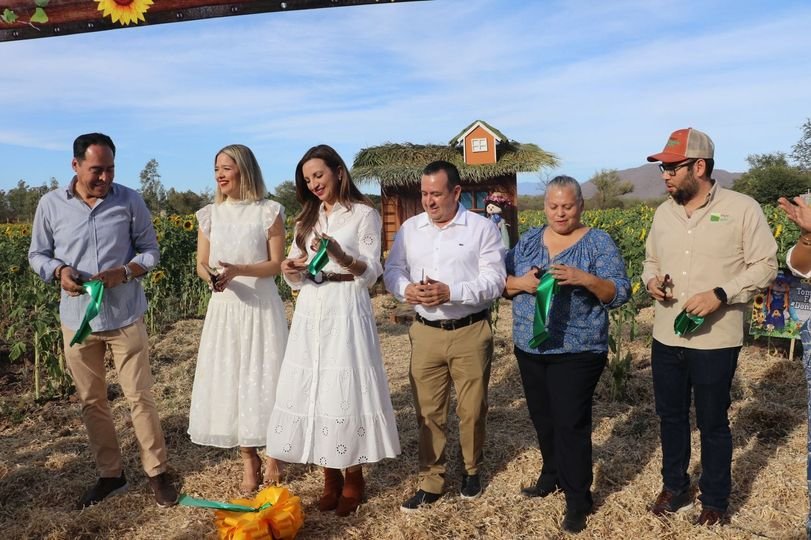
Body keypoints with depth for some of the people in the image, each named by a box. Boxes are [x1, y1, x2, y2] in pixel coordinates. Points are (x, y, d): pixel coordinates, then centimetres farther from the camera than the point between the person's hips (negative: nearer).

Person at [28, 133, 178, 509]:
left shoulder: (130, 201, -5)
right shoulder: (50, 204, -2)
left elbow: (150, 251, 1)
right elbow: (37, 255, 8)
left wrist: (123, 272, -19)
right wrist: (59, 271, -15)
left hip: (125, 316, -2)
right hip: (77, 318, 2)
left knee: (139, 397, 3)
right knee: (91, 401, 12)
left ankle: (157, 472, 19)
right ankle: (110, 474, 29)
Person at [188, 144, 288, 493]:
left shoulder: (269, 212, -4)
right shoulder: (209, 215, 7)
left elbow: (276, 265, -6)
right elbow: (201, 264, 7)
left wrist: (238, 270, -21)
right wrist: (211, 276, -17)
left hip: (261, 306, -3)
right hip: (224, 307, 4)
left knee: (264, 377, 2)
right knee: (229, 380, 5)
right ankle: (249, 461, 18)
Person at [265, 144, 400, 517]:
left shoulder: (364, 214, -1)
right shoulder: (307, 218, 16)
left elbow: (371, 273, -7)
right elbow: (296, 279, 14)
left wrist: (340, 255, -24)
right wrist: (290, 270, -9)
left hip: (346, 311, -5)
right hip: (310, 312, 5)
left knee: (346, 389, -4)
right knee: (312, 389, 4)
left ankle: (354, 479, 13)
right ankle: (330, 478, 17)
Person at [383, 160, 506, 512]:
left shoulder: (482, 228, -4)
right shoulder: (409, 229, 7)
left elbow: (494, 282, -11)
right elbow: (392, 271, 6)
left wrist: (450, 292, -24)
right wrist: (406, 289, -17)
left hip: (471, 333, -2)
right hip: (426, 333, 3)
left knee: (472, 409, 11)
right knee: (428, 411, 8)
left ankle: (471, 470, 34)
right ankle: (430, 482, 21)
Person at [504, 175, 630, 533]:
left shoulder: (599, 242, -5)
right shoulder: (528, 239, 8)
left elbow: (620, 293, -11)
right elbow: (502, 283, 7)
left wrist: (585, 279, -28)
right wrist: (521, 283, -15)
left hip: (576, 351, -5)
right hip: (530, 348, 5)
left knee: (571, 423, -2)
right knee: (542, 418, 17)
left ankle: (578, 498, 14)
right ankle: (552, 475, 37)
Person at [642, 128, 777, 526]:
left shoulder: (742, 209, -9)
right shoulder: (663, 213, 7)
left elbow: (765, 266, -8)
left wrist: (720, 294, -20)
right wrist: (651, 280, -5)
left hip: (715, 342, -5)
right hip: (666, 339, 5)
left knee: (712, 423, 10)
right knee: (670, 416, 17)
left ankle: (715, 500, 30)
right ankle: (674, 486, 37)